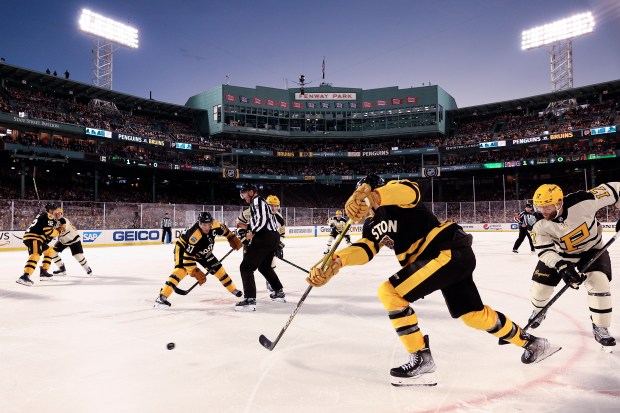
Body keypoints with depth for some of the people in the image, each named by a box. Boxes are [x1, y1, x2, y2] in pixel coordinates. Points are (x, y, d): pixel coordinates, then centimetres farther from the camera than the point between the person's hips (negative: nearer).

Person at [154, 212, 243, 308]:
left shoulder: (214, 224, -25)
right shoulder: (193, 235, -41)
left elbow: (224, 229, 1)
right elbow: (188, 256, -37)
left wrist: (233, 238, -1)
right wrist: (195, 272, -36)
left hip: (203, 252, 6)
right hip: (184, 249, -6)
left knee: (218, 268, 6)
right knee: (181, 270, -29)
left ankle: (232, 289, 27)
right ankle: (162, 297, -30)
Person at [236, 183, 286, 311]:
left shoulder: (257, 201, -5)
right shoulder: (261, 202, 25)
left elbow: (262, 220, -19)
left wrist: (252, 233, -11)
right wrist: (248, 227, 19)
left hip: (264, 238, -10)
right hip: (274, 237, 10)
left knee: (246, 266, -8)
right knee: (264, 266, 27)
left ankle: (250, 300, -16)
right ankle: (279, 292, 35)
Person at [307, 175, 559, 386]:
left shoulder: (396, 196, -5)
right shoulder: (373, 225, 18)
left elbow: (409, 190, -31)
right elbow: (363, 251, 1)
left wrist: (371, 197, -50)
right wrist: (335, 262, -18)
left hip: (451, 252, -10)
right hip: (452, 257, 10)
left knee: (390, 292, -16)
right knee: (475, 315, 21)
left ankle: (421, 359, -6)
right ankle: (531, 343, 43)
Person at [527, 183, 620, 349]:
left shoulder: (582, 201, -34)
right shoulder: (540, 225, -26)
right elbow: (545, 251, -27)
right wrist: (562, 267, -42)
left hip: (591, 249, -2)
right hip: (560, 254, 2)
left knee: (599, 282, -23)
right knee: (540, 283, -1)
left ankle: (600, 328, -5)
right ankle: (538, 312, 31)